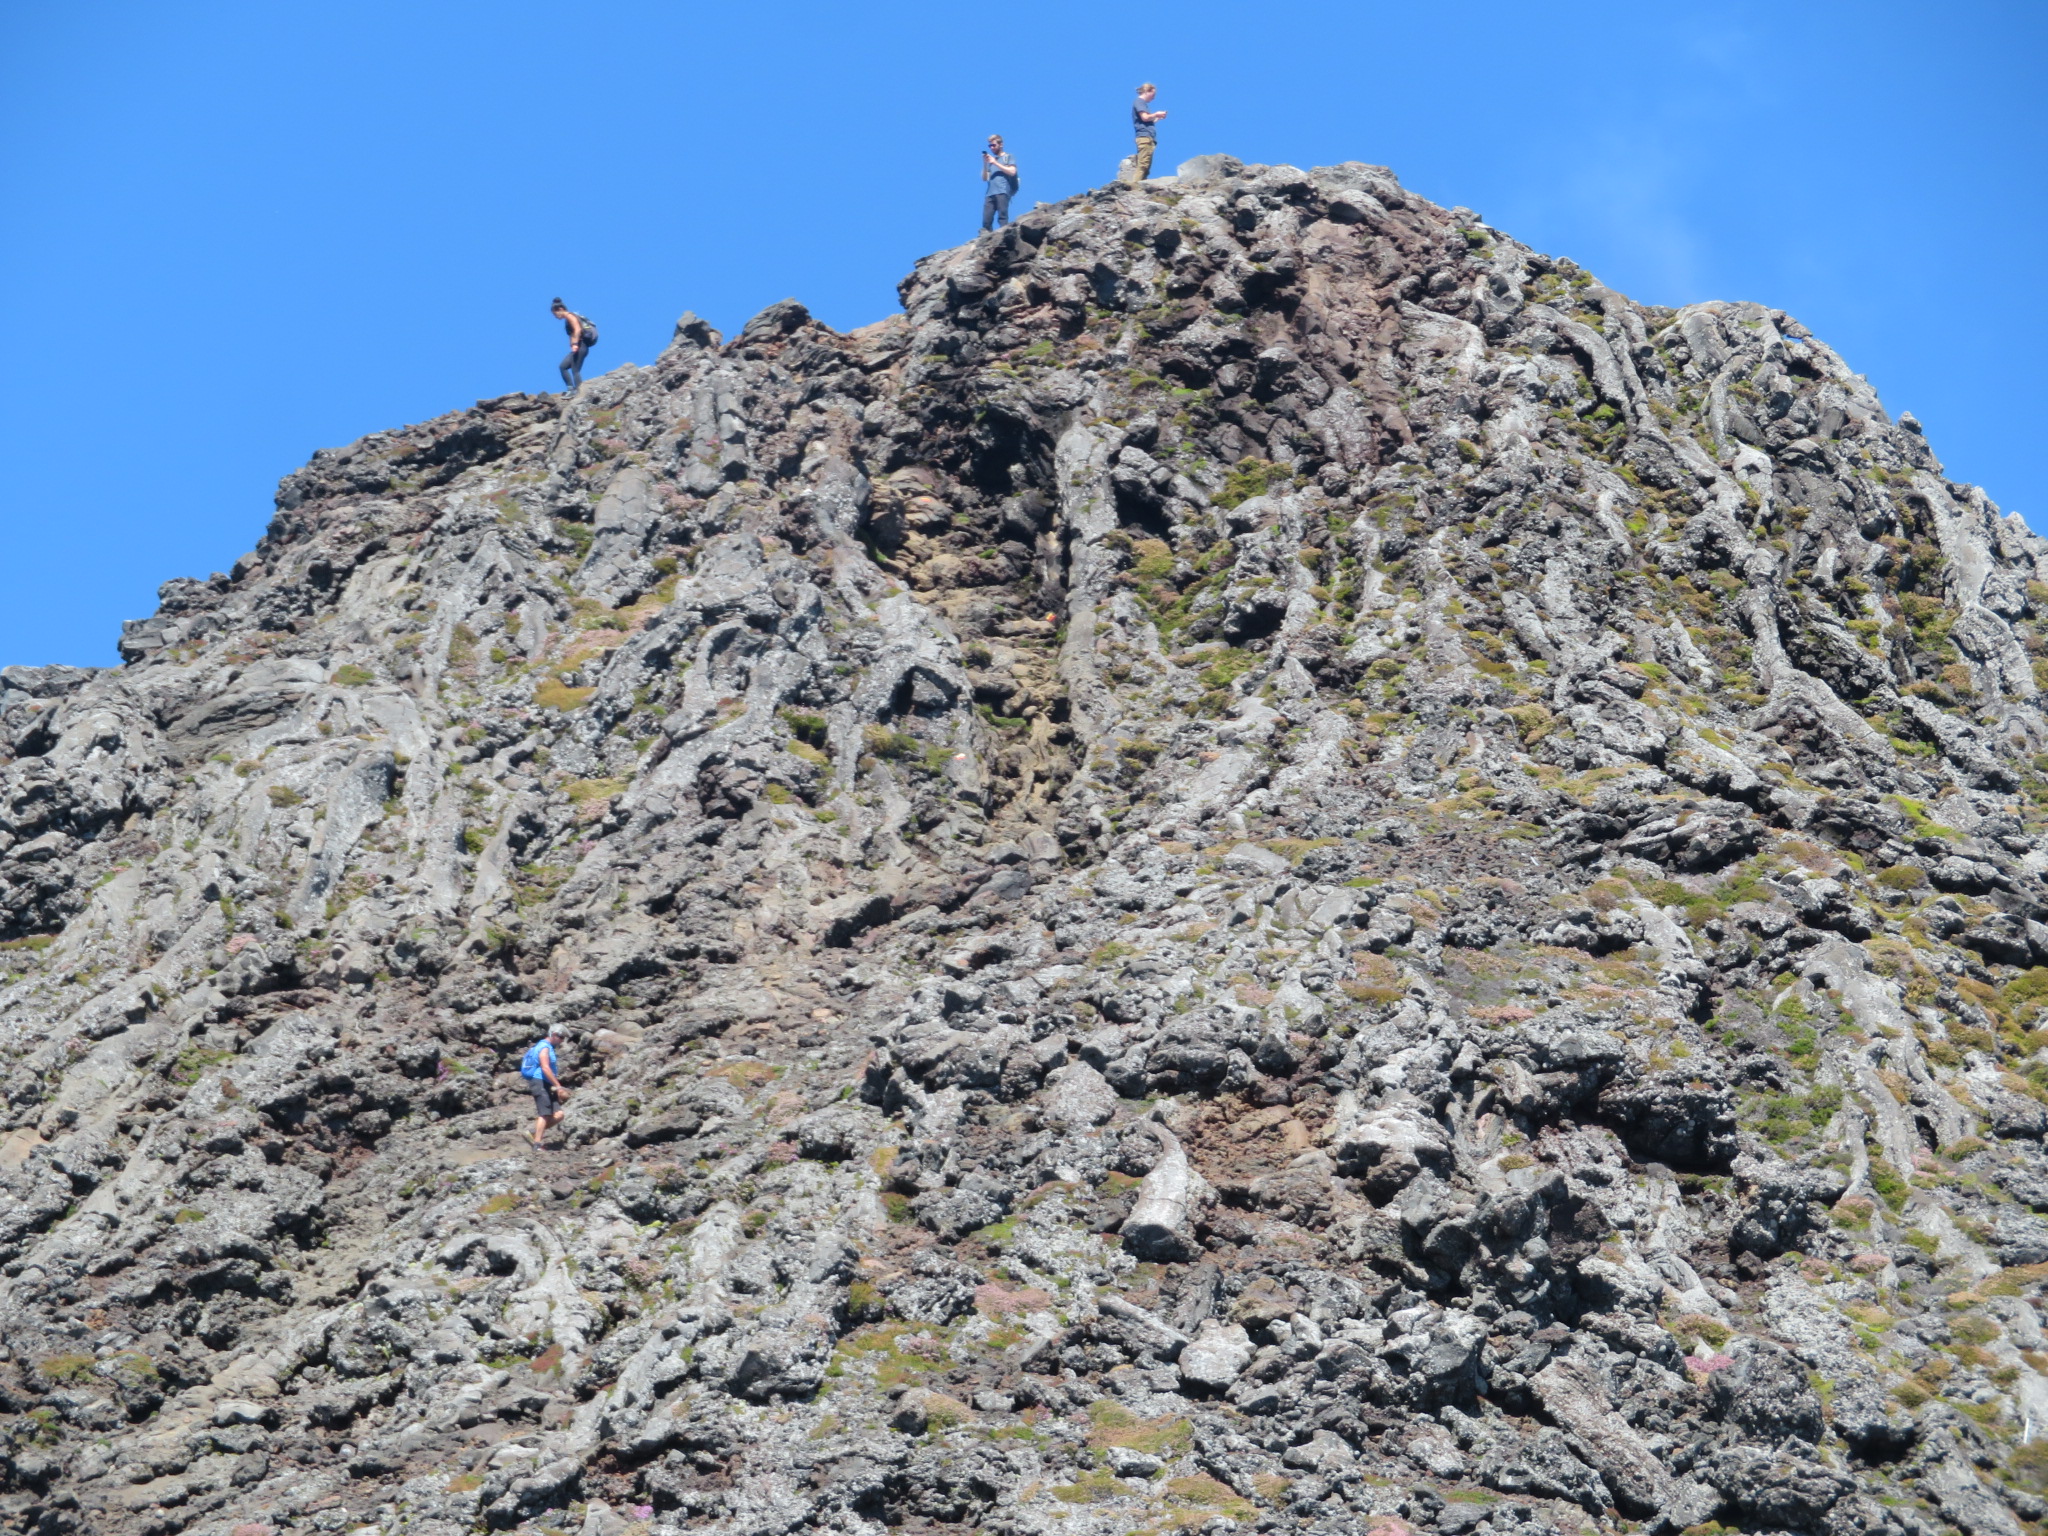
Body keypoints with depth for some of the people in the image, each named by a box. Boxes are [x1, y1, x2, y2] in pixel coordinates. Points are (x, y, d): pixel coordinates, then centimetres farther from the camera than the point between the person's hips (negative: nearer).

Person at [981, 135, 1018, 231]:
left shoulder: (1008, 157, 13)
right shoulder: (990, 159, 25)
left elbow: (1012, 172, -3)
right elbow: (984, 178, 20)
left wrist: (995, 163, -1)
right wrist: (985, 164, 5)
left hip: (1002, 192, -5)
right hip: (990, 193, 5)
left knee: (1002, 217, -14)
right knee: (986, 220, -8)